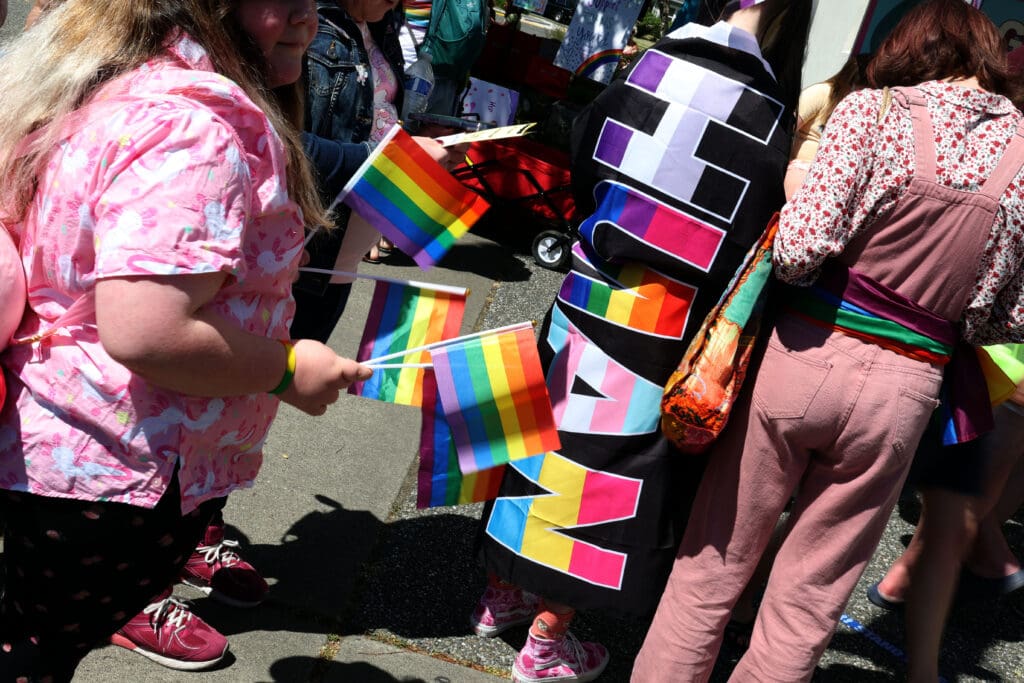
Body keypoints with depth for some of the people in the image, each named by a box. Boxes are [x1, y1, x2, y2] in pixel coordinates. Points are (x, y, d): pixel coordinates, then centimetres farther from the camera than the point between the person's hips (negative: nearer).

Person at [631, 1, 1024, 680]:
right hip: (902, 393, 2)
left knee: (711, 572, 13)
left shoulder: (872, 109, -5)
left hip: (802, 354, -2)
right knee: (806, 603, 16)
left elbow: (803, 247, -17)